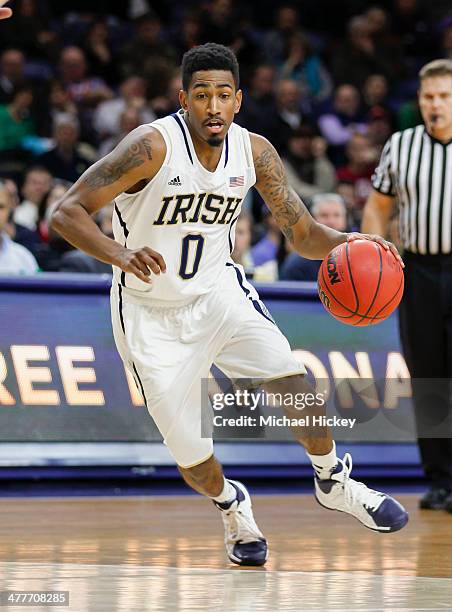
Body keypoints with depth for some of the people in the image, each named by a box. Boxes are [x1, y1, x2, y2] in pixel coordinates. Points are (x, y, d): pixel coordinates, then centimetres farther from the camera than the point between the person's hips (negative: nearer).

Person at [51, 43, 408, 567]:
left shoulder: (254, 152, -8)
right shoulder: (153, 146, -24)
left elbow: (303, 234, 1)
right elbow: (66, 212, -27)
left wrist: (346, 244, -22)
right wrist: (120, 255, -45)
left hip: (218, 289, 3)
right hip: (152, 313, -3)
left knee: (291, 378, -20)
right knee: (190, 457, -2)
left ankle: (334, 482, 6)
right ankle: (231, 507, 33)